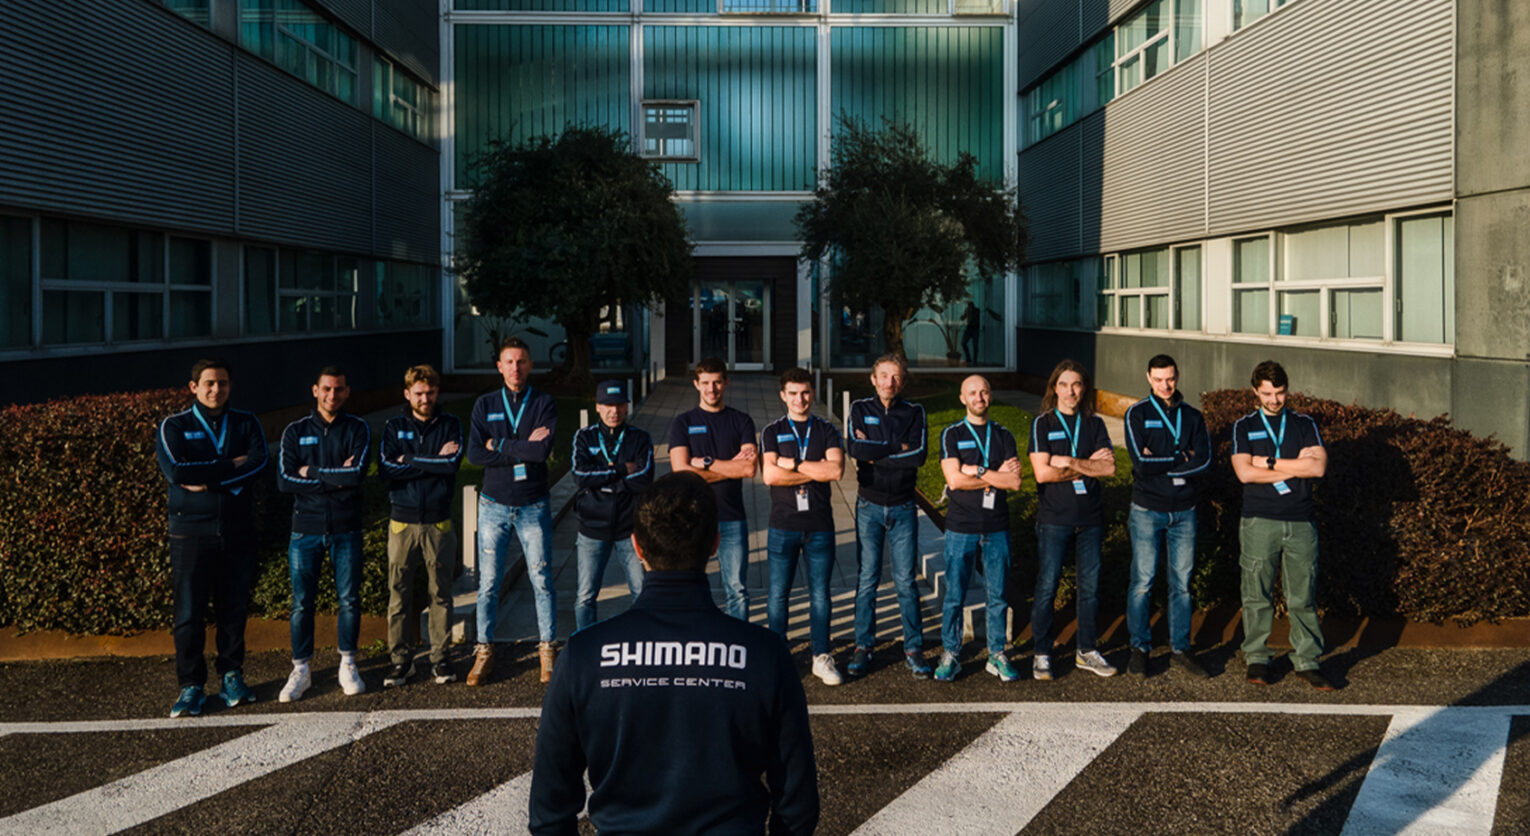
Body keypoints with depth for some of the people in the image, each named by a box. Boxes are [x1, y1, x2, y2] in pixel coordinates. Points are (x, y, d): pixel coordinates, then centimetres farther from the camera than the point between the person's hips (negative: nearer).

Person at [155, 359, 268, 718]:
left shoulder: (245, 423, 8)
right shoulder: (174, 427, 3)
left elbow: (258, 461, -11)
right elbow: (175, 471, -15)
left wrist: (207, 480, -16)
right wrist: (229, 466, -12)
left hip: (237, 530, 2)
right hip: (191, 532, -2)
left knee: (234, 608, 7)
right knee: (189, 612, -1)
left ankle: (232, 676, 20)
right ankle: (191, 687, 8)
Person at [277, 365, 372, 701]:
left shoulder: (357, 429, 2)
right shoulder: (295, 431, 5)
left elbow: (357, 474, -14)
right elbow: (285, 480, -7)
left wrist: (313, 472, -9)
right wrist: (334, 478, -11)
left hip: (346, 528, 0)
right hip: (306, 528, 1)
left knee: (349, 599, 4)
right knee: (301, 602, 3)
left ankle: (348, 665, 19)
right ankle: (300, 670, 15)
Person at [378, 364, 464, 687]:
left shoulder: (450, 425, 5)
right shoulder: (394, 426, 6)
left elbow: (452, 464, -13)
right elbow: (385, 468, -8)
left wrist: (410, 461, -9)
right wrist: (432, 461, -10)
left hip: (438, 523, 0)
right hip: (402, 522, 0)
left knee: (440, 593, 5)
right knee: (398, 595, 2)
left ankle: (439, 657, 16)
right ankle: (401, 658, 13)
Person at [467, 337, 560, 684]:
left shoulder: (545, 403, -1)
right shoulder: (485, 405, 4)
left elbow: (543, 450, -17)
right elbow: (474, 454, -8)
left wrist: (499, 444, -11)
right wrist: (523, 450, -13)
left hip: (533, 506, -1)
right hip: (494, 505, 1)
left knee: (542, 580, 3)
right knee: (488, 582, 5)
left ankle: (547, 649, 15)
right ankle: (484, 652, 16)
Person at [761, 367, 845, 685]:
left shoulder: (826, 431, 7)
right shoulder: (772, 431, 4)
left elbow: (836, 470, -10)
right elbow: (770, 475, -11)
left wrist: (793, 463, -10)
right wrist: (817, 471, -9)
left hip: (819, 525, 1)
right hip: (783, 525, -1)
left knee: (820, 593, 6)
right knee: (778, 594, 3)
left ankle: (821, 657, 17)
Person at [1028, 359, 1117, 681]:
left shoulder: (1095, 424, 10)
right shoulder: (1042, 424, 0)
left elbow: (1109, 467, -3)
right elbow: (1042, 473, -11)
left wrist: (1069, 462, -11)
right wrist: (1087, 466, -5)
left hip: (1090, 518, 3)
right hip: (1054, 520, -3)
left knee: (1090, 586, 9)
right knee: (1047, 586, -1)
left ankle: (1086, 651, 22)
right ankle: (1042, 654, 9)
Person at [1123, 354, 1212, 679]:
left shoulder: (1192, 416, 9)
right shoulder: (1137, 414, -1)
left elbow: (1204, 460, -6)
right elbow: (1141, 462, -14)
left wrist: (1161, 464, -12)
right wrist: (1181, 459, -7)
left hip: (1184, 510, 3)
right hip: (1147, 510, -3)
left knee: (1182, 582, 7)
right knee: (1142, 582, 0)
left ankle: (1180, 649, 16)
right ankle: (1140, 648, 11)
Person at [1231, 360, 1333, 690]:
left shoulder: (1305, 424, 11)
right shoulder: (1244, 427, 7)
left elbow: (1319, 467, -5)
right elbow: (1245, 472, -8)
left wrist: (1271, 462, -6)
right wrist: (1295, 468, -5)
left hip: (1300, 523, 1)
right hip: (1259, 522, -1)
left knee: (1303, 597, 3)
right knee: (1257, 595, 2)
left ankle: (1307, 662, 10)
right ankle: (1256, 658, 12)